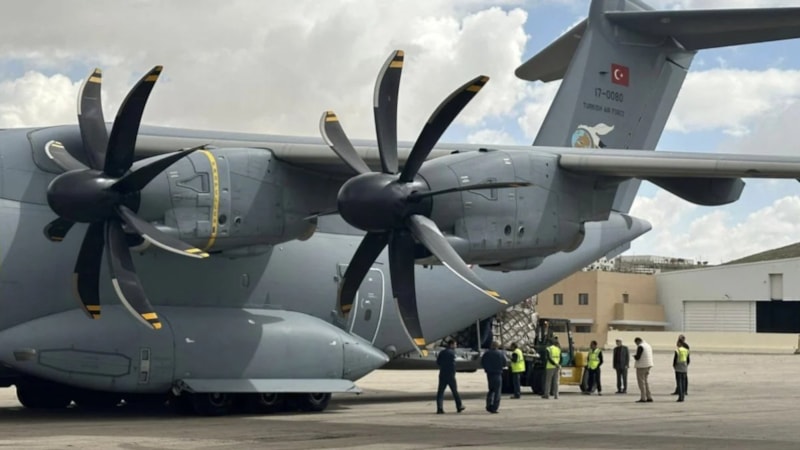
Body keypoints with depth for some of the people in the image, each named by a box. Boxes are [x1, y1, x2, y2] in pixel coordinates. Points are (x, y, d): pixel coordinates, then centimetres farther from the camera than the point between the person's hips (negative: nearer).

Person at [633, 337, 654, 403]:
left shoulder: (640, 347, -14)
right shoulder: (648, 346, 14)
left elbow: (637, 357, -20)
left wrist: (634, 356, 3)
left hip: (641, 366, -9)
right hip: (648, 365, 9)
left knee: (641, 382, -3)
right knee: (645, 381, 16)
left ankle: (643, 398, -5)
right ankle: (649, 397, 14)